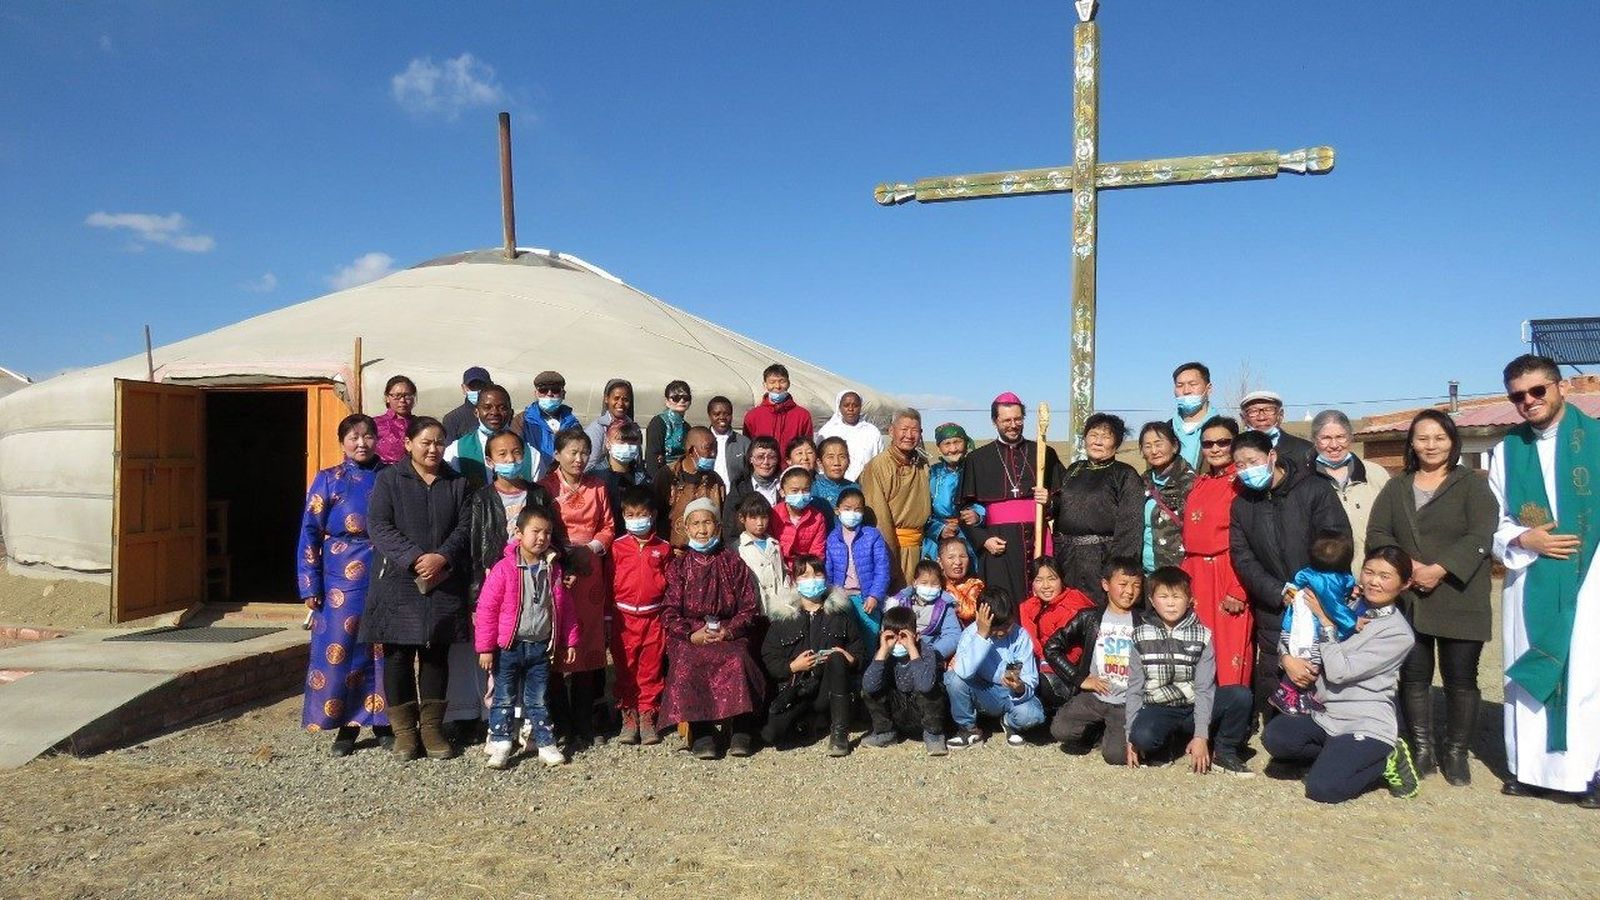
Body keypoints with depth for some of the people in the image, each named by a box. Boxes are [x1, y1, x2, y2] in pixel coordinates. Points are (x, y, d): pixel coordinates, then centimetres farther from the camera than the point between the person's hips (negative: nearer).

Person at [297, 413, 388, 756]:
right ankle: (347, 726, 14)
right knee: (340, 650, 1)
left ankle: (383, 721, 19)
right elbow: (310, 533, 0)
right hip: (342, 580, -1)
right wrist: (310, 586, -5)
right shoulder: (328, 480, 2)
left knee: (383, 650, 6)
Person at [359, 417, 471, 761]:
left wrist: (442, 557, -14)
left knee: (436, 654, 7)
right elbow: (378, 526, -7)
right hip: (398, 582, -2)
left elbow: (464, 527, 4)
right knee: (398, 655, 1)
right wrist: (415, 559, -17)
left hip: (444, 585, 2)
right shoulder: (389, 479, 3)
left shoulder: (457, 483, 11)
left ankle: (432, 728, 16)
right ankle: (404, 731, 13)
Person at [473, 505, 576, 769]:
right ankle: (499, 744, 18)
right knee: (504, 699, 7)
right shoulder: (504, 569, -13)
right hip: (508, 647, -3)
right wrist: (485, 648, -12)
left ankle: (545, 744, 21)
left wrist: (570, 642, 8)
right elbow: (486, 608, -11)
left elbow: (565, 608, 8)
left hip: (540, 647, 3)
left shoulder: (553, 569, 1)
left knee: (538, 700, 13)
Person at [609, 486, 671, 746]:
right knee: (625, 670, 7)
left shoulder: (663, 548, 2)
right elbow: (609, 584, 3)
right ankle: (628, 716, 19)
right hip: (624, 618, 0)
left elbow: (670, 585, 7)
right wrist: (608, 620, 2)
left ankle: (647, 716, 18)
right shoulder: (617, 547, 0)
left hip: (654, 617, 0)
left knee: (651, 670, 7)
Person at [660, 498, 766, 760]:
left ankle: (740, 732, -25)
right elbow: (670, 612, 3)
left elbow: (748, 607, 7)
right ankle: (701, 734, -29)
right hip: (688, 635, 0)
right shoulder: (678, 565, 11)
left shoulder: (733, 563, 12)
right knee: (688, 666, -32)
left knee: (736, 661, -32)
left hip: (728, 633, 0)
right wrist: (692, 635, -15)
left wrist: (729, 631, -12)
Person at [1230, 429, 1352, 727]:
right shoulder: (1242, 505, 7)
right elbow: (1243, 560, 1)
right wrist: (1280, 593, -13)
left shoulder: (1315, 489, -4)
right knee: (1271, 686, 4)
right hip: (1272, 612, 3)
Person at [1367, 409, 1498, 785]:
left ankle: (1456, 753, 16)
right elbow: (1377, 533, 4)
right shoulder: (1396, 488, 13)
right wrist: (1407, 566, -13)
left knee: (1460, 678, 3)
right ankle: (1421, 751, 16)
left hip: (1459, 598, -3)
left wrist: (1439, 570, -18)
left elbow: (1480, 537, -10)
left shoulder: (1473, 485, 2)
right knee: (1414, 676, 6)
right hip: (1407, 599, 3)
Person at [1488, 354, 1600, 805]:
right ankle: (1530, 768, 15)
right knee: (1529, 675, 7)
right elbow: (1492, 523, 11)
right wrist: (1523, 540, -8)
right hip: (1529, 583, 3)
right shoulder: (1507, 452, 10)